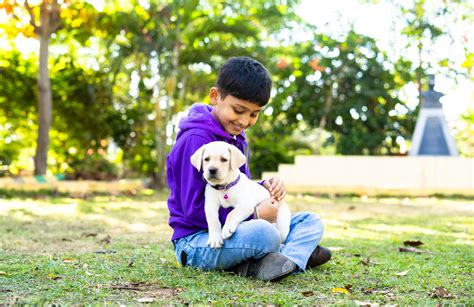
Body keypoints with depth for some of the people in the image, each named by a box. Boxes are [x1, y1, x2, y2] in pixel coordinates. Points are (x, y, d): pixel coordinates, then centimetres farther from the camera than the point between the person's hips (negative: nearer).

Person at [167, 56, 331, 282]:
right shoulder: (195, 140, -18)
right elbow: (194, 208, -22)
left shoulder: (236, 137, 11)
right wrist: (254, 216, -21)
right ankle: (298, 253, -10)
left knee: (311, 222, 2)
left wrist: (264, 188, -2)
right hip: (196, 241, -9)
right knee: (264, 233, -38)